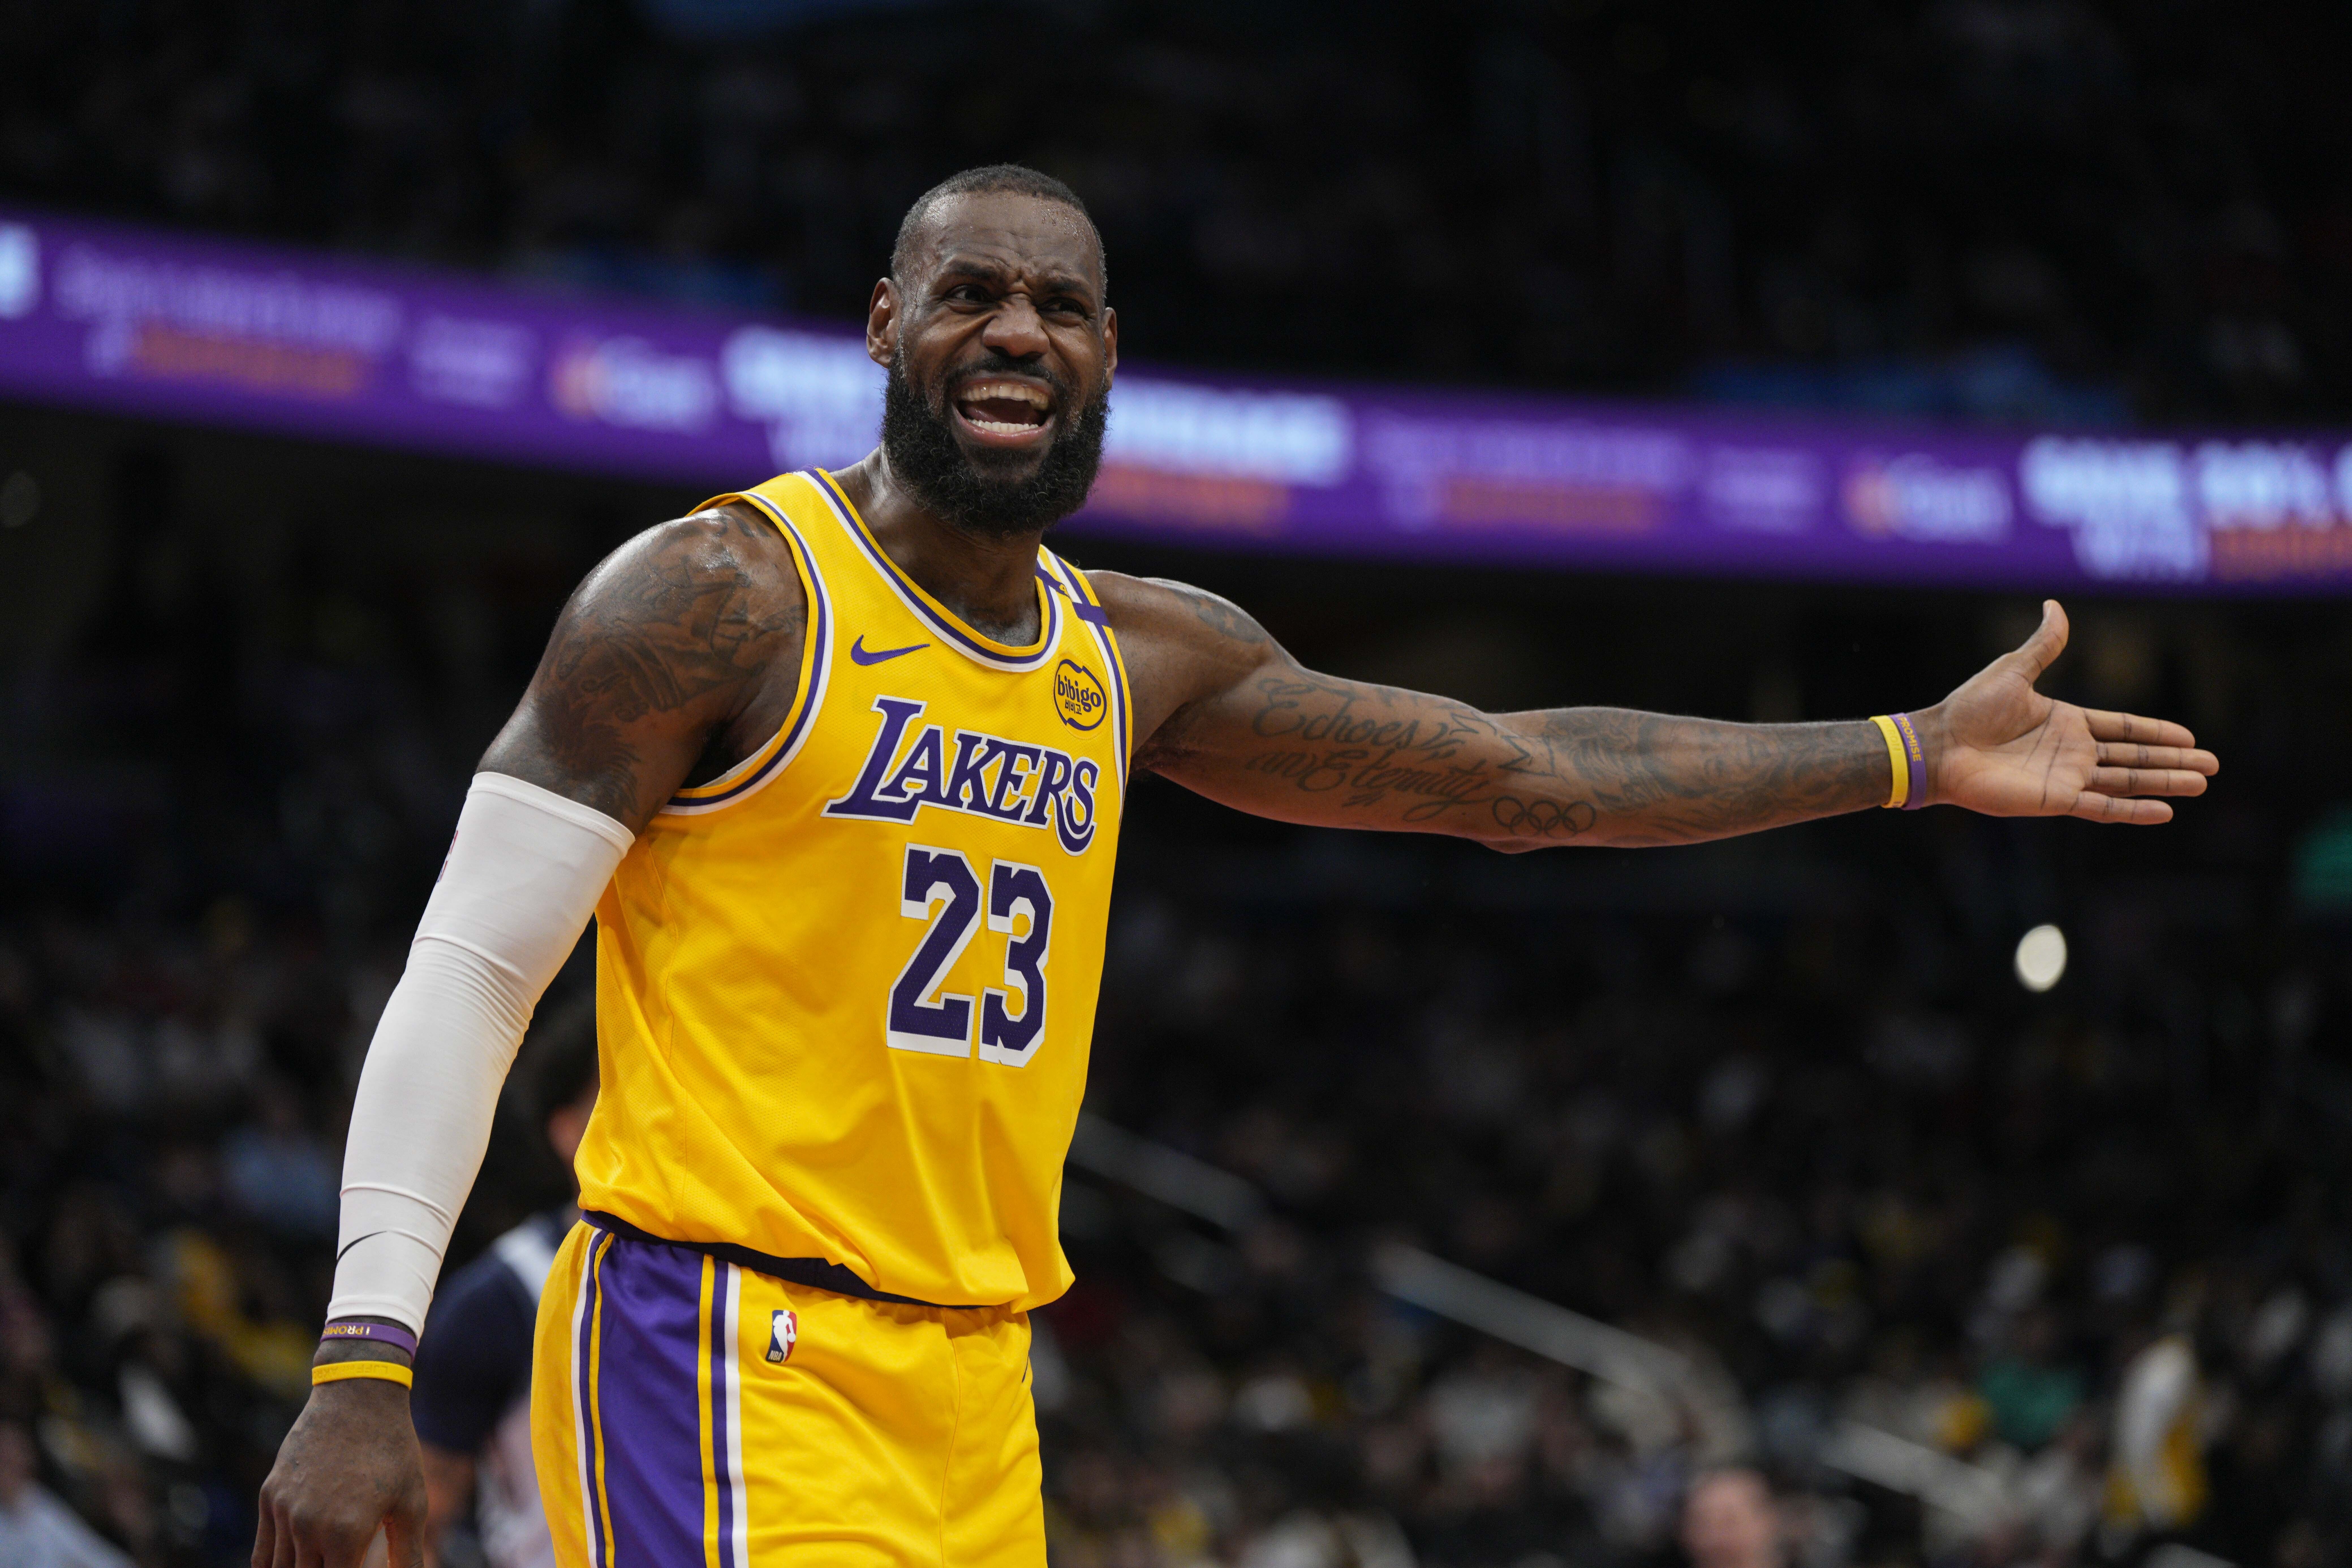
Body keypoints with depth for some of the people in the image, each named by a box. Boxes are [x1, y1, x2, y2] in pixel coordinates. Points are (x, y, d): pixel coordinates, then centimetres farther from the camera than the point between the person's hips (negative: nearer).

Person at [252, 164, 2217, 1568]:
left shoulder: (1137, 656, 14)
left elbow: (1522, 771, 19)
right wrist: (362, 1366, -16)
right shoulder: (724, 597, -6)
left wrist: (1920, 757, 17)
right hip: (729, 1351, -7)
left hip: (973, 1389, 7)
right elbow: (469, 969, -7)